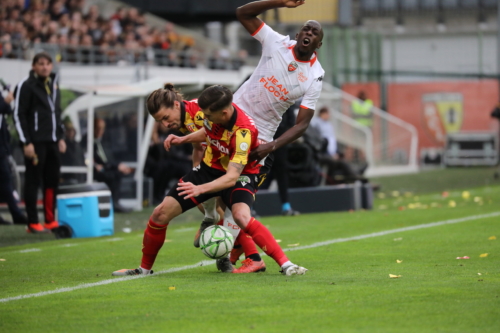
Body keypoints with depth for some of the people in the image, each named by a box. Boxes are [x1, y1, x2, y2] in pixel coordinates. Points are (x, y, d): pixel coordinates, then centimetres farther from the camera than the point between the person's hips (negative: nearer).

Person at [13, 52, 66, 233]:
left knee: (52, 181, 7)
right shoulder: (26, 86, -7)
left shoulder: (53, 85, 16)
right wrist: (26, 142, -14)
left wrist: (60, 137, 18)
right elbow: (19, 115, -10)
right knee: (33, 181, -3)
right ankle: (33, 223, 0)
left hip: (52, 142, 7)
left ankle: (51, 220, 14)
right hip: (35, 143, -7)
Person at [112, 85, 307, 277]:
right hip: (209, 168, 6)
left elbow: (232, 177, -39)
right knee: (161, 214, -2)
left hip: (239, 176, -6)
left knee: (241, 217, -38)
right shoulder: (214, 115, -15)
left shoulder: (243, 132, -34)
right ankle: (145, 268, 19)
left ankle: (285, 264, -31)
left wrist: (199, 189, -51)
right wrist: (183, 139, -1)